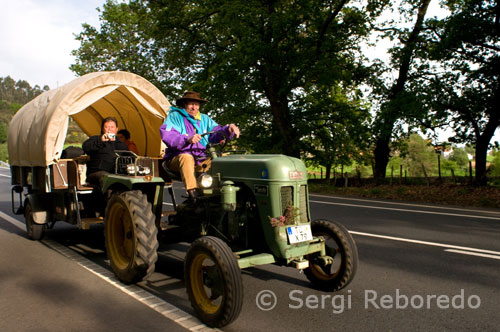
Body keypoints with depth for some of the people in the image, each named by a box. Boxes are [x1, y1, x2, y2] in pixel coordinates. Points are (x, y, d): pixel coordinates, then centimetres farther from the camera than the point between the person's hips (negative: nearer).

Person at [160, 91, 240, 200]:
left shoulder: (204, 119, 22)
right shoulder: (174, 116, 6)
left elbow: (216, 132, 8)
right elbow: (167, 136, -12)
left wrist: (228, 129, -14)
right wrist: (187, 139, -30)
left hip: (201, 160, 4)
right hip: (177, 159, -4)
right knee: (186, 157, -38)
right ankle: (192, 193, -47)